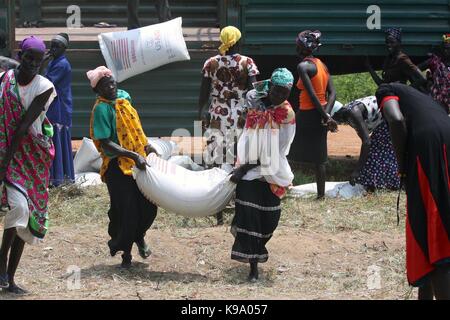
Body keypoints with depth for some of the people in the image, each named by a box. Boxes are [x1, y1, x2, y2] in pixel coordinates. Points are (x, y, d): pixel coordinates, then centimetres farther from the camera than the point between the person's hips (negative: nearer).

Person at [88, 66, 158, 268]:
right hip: (118, 166, -6)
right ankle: (125, 251, 19)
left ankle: (138, 236, 36)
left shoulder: (123, 96, 6)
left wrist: (145, 146, 11)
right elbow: (106, 144, -21)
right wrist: (133, 155, -26)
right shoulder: (101, 108, -16)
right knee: (126, 210, -2)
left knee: (149, 205, 7)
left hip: (138, 163, 6)